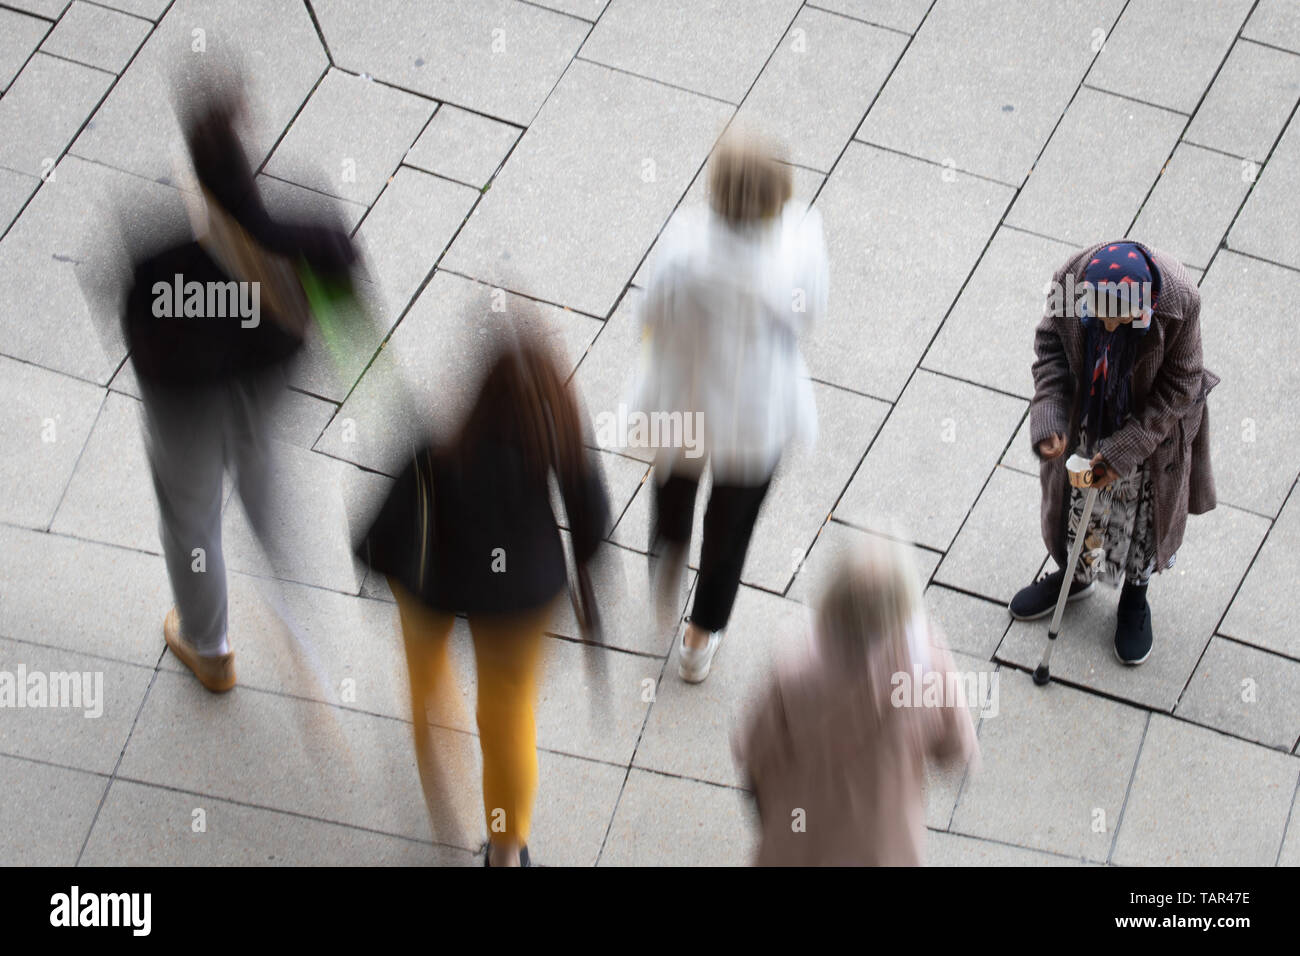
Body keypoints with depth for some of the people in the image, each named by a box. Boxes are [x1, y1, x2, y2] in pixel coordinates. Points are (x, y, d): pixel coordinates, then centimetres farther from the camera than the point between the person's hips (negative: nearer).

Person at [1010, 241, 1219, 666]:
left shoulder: (1179, 303, -35)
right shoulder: (1069, 280, -30)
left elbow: (1179, 387, -21)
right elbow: (1050, 344, -11)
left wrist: (1124, 451, -21)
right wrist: (1048, 419, -23)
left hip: (1150, 427, -2)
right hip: (1085, 421, 2)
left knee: (1145, 514, 19)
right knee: (1075, 503, 23)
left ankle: (1135, 598, 47)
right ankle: (1075, 575, 54)